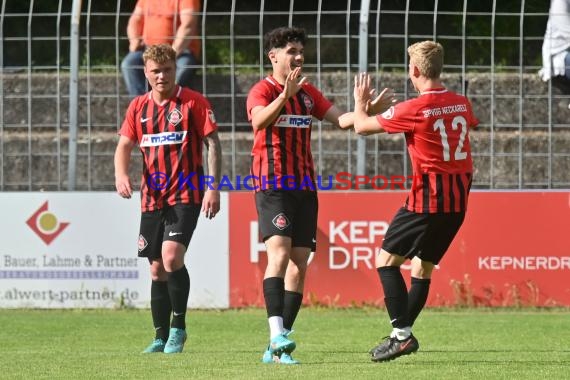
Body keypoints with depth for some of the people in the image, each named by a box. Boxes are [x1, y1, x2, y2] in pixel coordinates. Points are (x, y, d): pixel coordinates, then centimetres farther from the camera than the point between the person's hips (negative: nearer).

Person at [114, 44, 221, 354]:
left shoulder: (193, 102, -3)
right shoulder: (138, 107, 10)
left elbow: (213, 144, -3)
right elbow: (125, 145, 10)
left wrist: (213, 188, -11)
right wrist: (121, 174, -11)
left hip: (185, 195, -5)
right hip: (152, 197, 5)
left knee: (171, 257, -21)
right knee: (157, 269, 7)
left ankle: (178, 328, -6)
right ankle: (161, 337, 17)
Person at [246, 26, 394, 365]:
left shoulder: (307, 92, 16)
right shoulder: (262, 91, -4)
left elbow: (340, 119, 10)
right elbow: (258, 121, -25)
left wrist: (370, 110, -7)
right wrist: (284, 96, -41)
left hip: (304, 186, 7)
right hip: (273, 184, -7)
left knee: (299, 263, 2)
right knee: (279, 251, -23)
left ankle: (277, 350, 5)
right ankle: (277, 333, -34)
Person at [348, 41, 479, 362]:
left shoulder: (414, 109, -13)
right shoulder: (461, 104, 6)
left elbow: (362, 127, -4)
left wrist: (360, 101, 16)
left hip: (428, 199, -7)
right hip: (459, 201, 7)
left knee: (387, 259, 0)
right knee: (424, 267, 17)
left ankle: (402, 333, -10)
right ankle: (403, 333, 20)